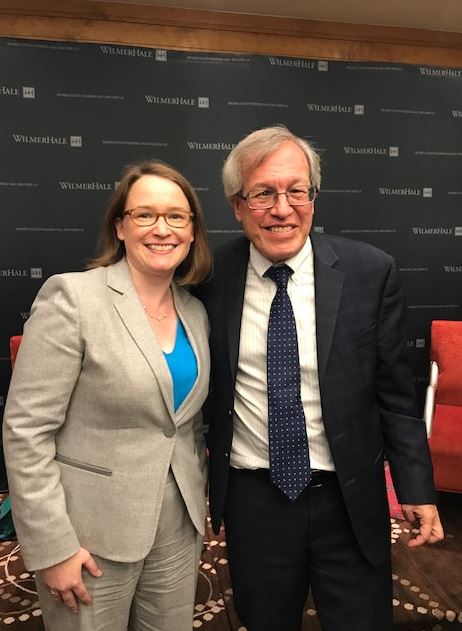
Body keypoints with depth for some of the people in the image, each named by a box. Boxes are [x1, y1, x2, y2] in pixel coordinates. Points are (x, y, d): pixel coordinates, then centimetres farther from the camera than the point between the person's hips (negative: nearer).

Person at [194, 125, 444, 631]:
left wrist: (416, 487, -3)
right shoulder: (212, 277, -7)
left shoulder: (370, 272, -10)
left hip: (350, 500, 0)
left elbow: (394, 391, -4)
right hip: (250, 497, 1)